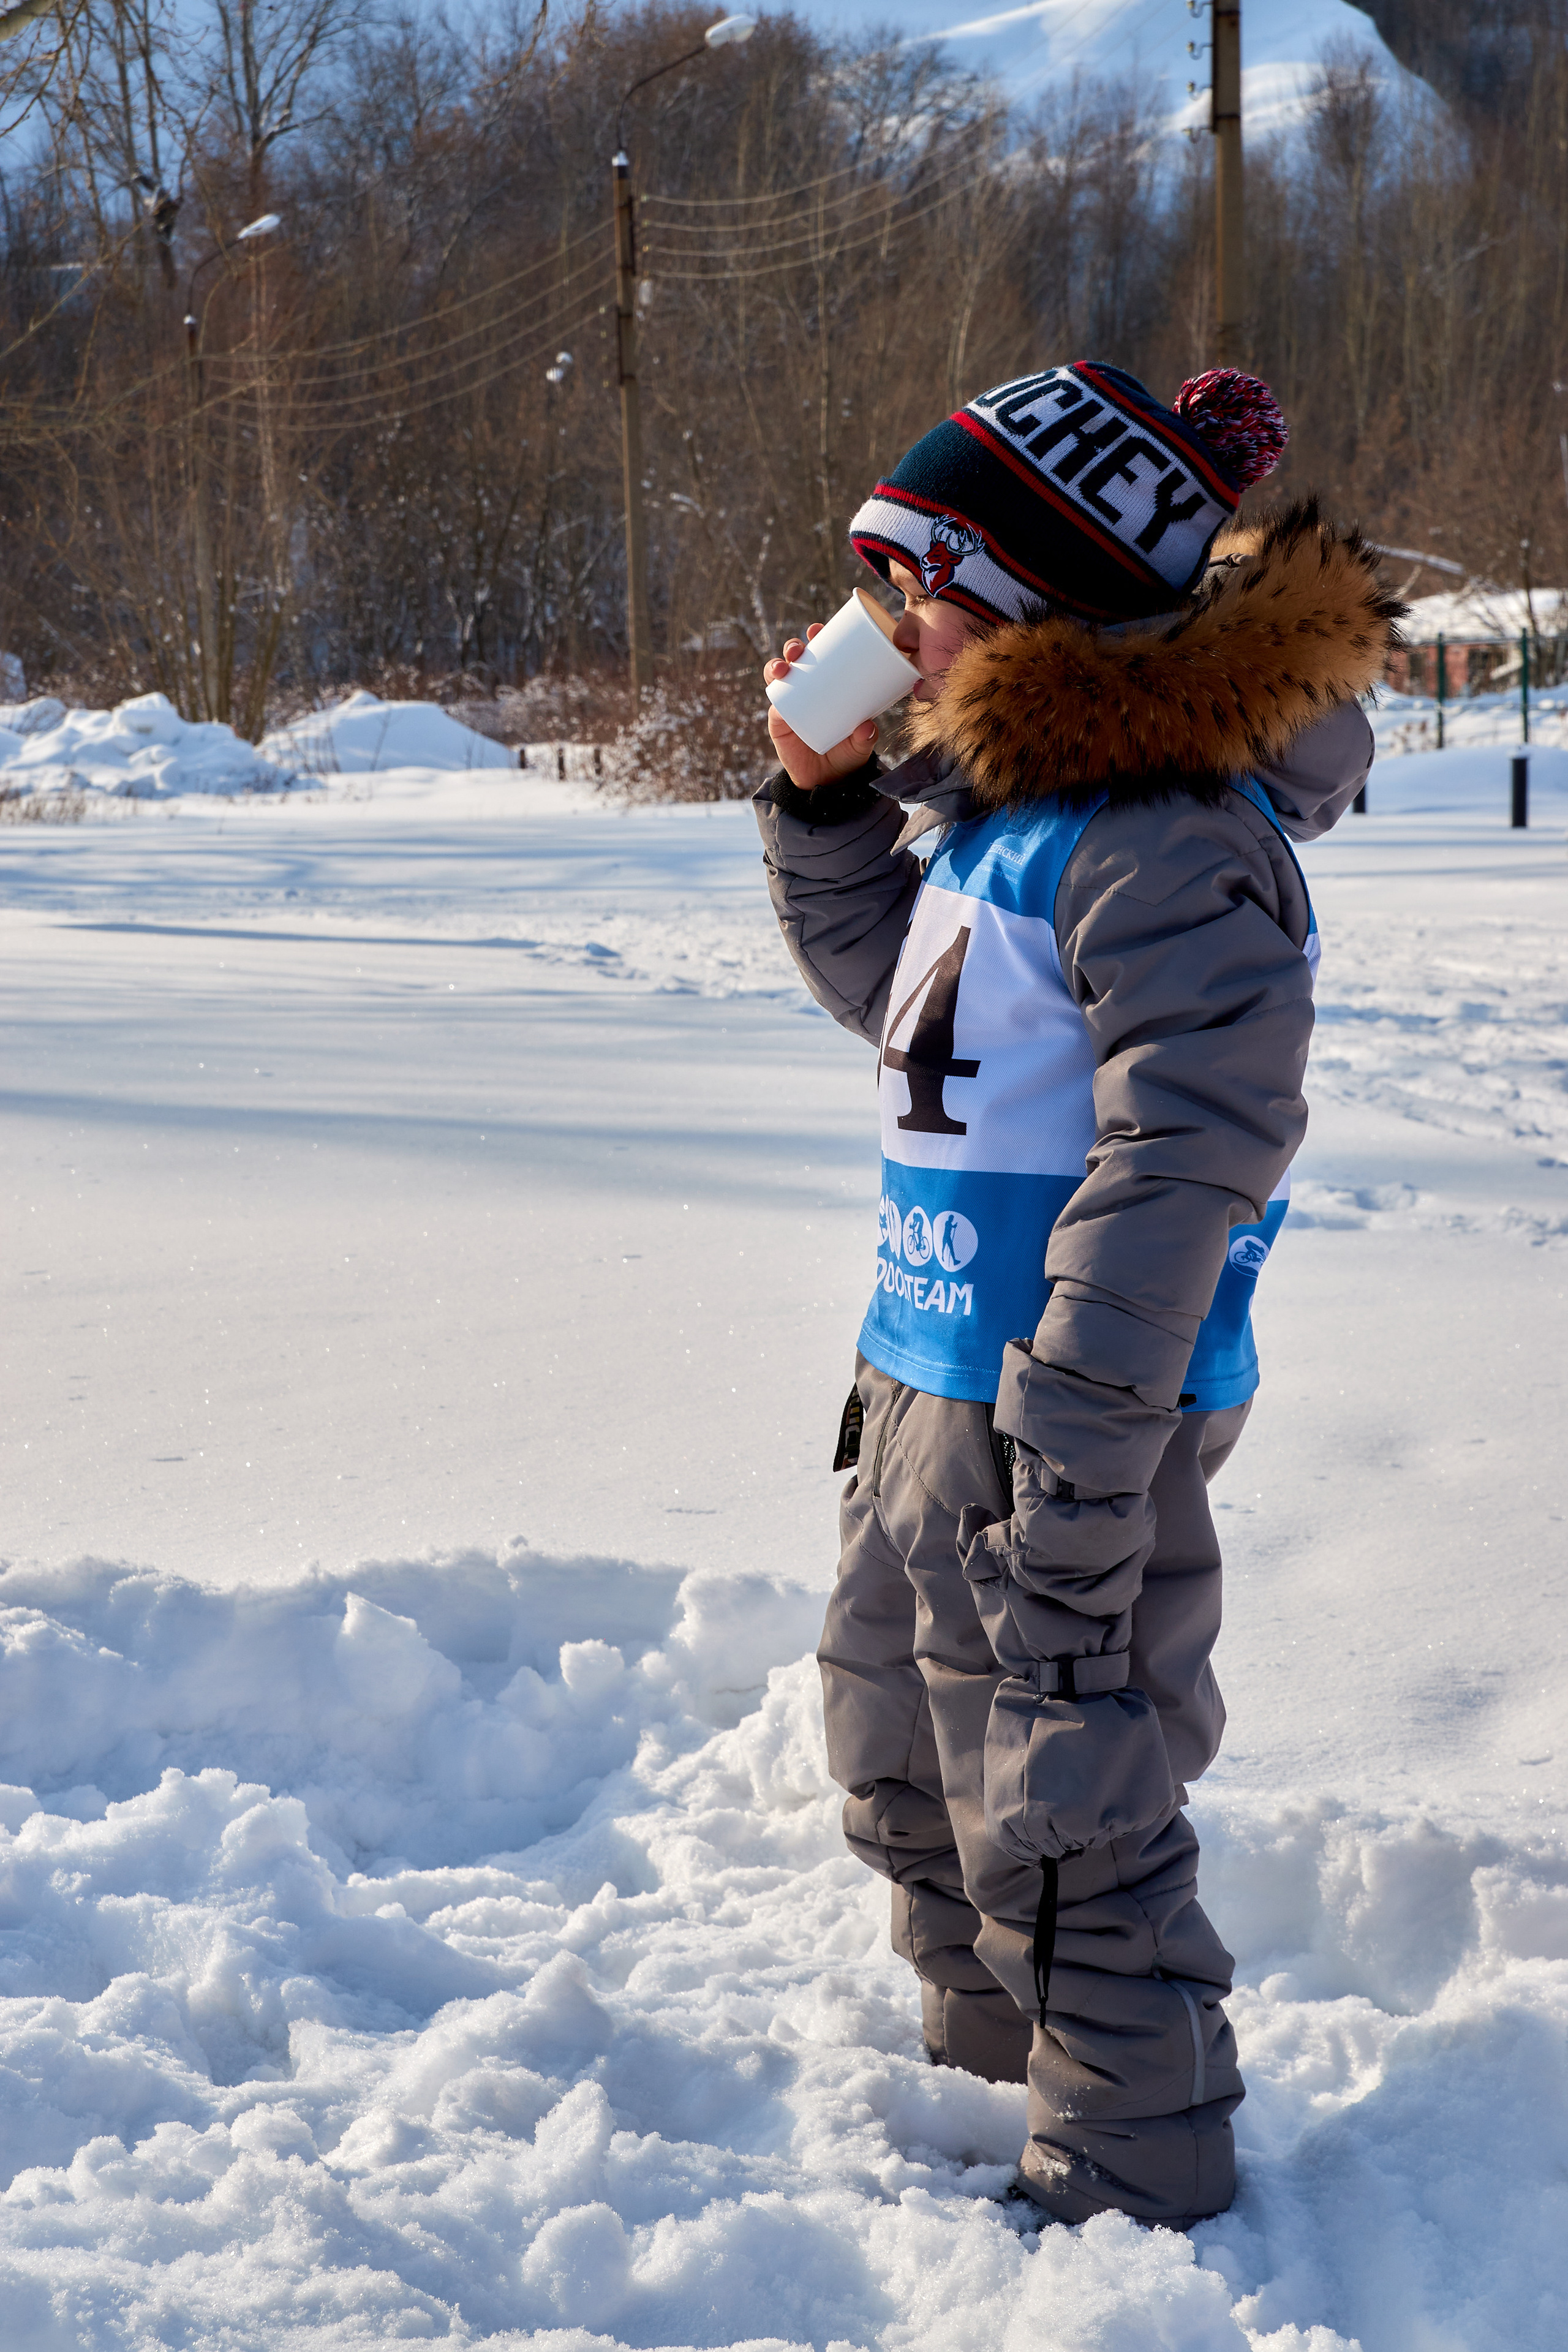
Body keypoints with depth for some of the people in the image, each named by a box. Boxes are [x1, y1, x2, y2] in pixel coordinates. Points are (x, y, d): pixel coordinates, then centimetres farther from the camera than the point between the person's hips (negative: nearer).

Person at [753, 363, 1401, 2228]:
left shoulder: (1171, 838, -21)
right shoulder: (1004, 794, 9)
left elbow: (1180, 1168, -24)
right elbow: (882, 986, 26)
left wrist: (1075, 1475, -24)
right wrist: (822, 795, 10)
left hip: (1065, 1422, -10)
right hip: (926, 1392, 10)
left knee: (1059, 1830, 1)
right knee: (905, 1774, 23)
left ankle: (1135, 2191, 19)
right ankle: (992, 2087, 42)